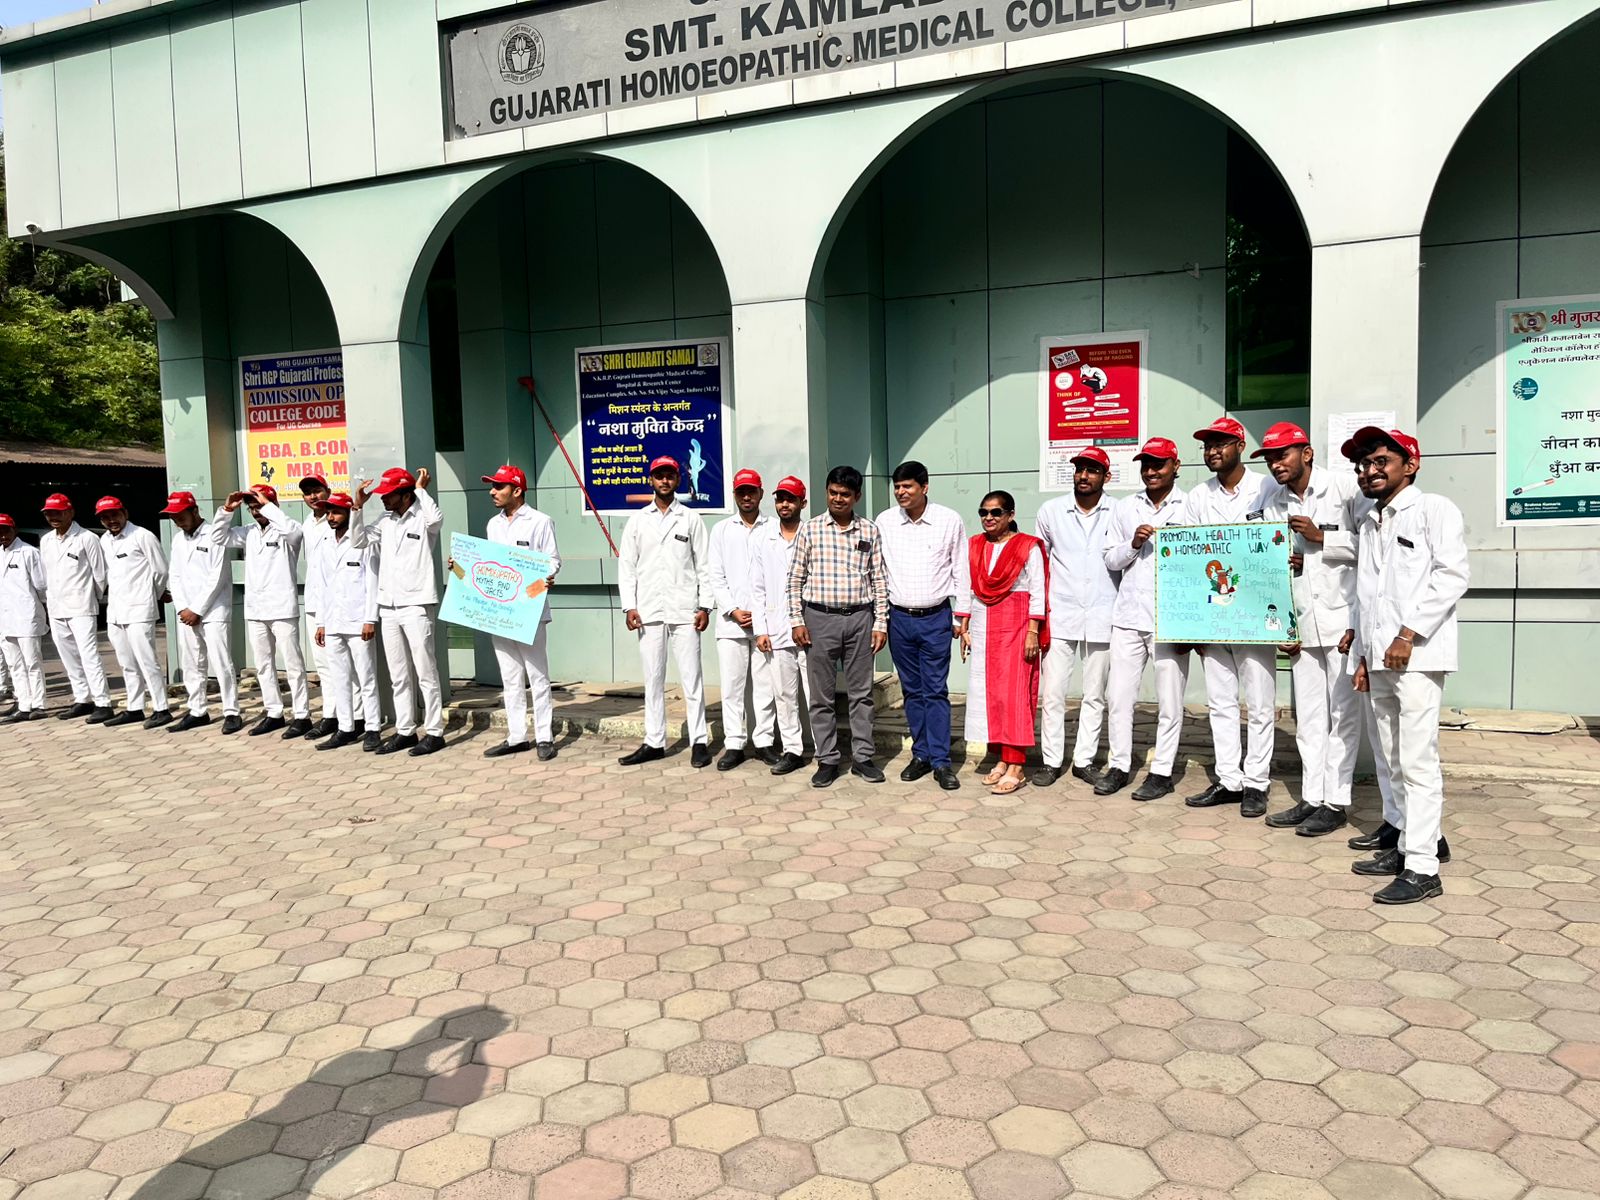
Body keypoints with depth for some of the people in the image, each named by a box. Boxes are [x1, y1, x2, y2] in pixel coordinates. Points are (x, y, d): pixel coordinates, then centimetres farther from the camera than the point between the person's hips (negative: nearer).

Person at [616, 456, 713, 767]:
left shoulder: (691, 519, 5)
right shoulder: (637, 520, 9)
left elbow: (704, 566, 3)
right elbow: (626, 565, 8)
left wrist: (705, 606, -4)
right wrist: (629, 606, -1)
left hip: (684, 610, -2)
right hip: (649, 611, 2)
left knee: (691, 678, 0)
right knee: (653, 678, 8)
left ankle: (699, 741, 7)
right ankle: (654, 742, 15)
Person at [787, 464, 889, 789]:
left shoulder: (870, 531, 5)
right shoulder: (810, 529, 2)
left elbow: (879, 580, 6)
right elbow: (795, 579, 3)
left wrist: (881, 623, 1)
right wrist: (796, 620, -2)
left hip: (860, 618, 1)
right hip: (820, 618, -1)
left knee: (861, 692, 7)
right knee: (821, 695, 4)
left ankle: (862, 757, 18)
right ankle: (827, 760, 14)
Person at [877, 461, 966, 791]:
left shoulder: (949, 520, -3)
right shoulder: (884, 522, 1)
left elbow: (961, 570, 2)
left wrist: (962, 616, 1)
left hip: (936, 618, -2)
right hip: (899, 617, 2)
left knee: (936, 690, -3)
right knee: (912, 690, 9)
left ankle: (941, 761, 2)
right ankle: (921, 755, 19)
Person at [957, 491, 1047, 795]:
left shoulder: (1028, 547, -3)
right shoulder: (974, 546, 12)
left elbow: (1037, 592, -6)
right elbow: (967, 588, 14)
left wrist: (1033, 632, -12)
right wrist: (964, 628, 9)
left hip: (1015, 626, -5)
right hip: (982, 625, 5)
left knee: (1014, 693, -7)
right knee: (986, 692, 4)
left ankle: (1015, 767, -4)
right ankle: (1000, 759, 13)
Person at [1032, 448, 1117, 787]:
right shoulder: (1051, 511, 3)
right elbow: (1039, 561, 12)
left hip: (1101, 616, 0)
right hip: (1060, 615, 0)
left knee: (1095, 695, 8)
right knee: (1052, 693, -1)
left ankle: (1084, 760, 18)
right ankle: (1052, 761, 10)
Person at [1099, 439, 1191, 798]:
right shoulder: (1124, 508, 11)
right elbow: (1109, 559, 13)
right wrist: (1133, 544, -9)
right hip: (1128, 616, 4)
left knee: (1169, 701, 3)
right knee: (1118, 695, 6)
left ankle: (1162, 772, 13)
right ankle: (1118, 766, 18)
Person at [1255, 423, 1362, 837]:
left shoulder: (1344, 487, -5)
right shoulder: (1271, 502, 9)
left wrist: (1322, 537, -14)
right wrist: (1280, 627, 3)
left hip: (1342, 618, -5)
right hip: (1302, 624, 5)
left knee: (1342, 712, 1)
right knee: (1307, 715, 9)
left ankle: (1336, 802, 8)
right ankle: (1311, 798, 17)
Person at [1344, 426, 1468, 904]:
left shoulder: (1434, 510, -1)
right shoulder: (1368, 524, 20)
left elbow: (1452, 576, -11)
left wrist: (1409, 633, -17)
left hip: (1417, 655, -7)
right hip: (1379, 656, 8)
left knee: (1417, 761, -8)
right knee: (1395, 760, 12)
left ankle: (1422, 868, -4)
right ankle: (1415, 841, 24)